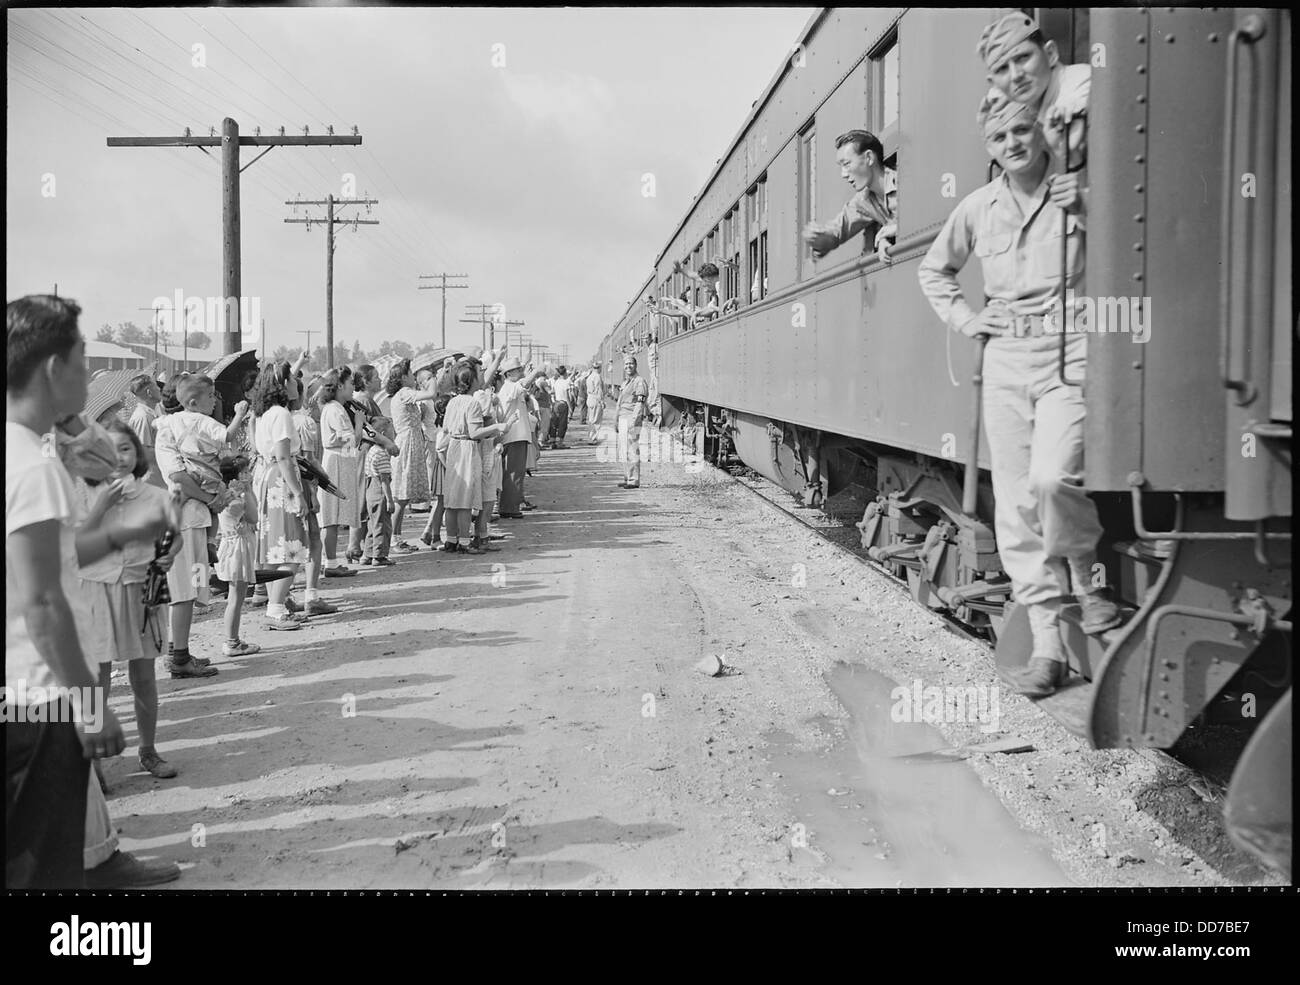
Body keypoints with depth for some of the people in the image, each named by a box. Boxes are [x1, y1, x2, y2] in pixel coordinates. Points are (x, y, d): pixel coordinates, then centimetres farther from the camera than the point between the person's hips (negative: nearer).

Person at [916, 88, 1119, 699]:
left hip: (1069, 354, -4)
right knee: (1014, 502, 0)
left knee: (1051, 478, -24)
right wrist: (962, 318, 13)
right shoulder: (978, 209, 10)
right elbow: (933, 269, 26)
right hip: (1005, 358, 4)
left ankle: (1088, 581, 8)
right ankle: (1047, 645, 6)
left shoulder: (1082, 192, -1)